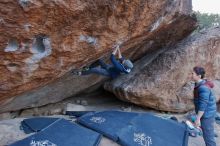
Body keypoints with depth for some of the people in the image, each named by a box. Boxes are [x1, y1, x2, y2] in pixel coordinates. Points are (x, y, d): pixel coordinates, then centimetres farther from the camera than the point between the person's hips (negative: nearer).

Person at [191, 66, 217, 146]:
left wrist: (198, 118, -24)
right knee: (207, 134, 21)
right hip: (205, 114, 9)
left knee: (208, 135, 3)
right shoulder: (199, 85, 4)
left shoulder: (203, 88, -25)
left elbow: (203, 105, -26)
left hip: (206, 115, -9)